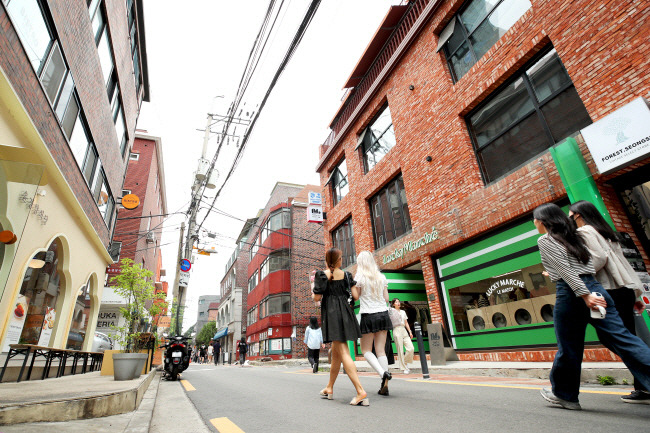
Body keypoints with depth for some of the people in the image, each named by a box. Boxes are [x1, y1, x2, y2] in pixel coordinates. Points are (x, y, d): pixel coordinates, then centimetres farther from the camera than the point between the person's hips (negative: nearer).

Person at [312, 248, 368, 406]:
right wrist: (356, 283, 20)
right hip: (345, 312, 6)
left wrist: (313, 294, 12)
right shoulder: (346, 274, 5)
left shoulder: (322, 274, -5)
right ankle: (329, 389, 31)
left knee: (343, 353, -7)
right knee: (335, 353, 17)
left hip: (331, 313, -5)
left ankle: (361, 392, -15)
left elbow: (317, 298, -9)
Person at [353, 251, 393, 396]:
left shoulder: (359, 277, -7)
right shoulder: (381, 277, 7)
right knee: (381, 350, 8)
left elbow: (356, 296, -5)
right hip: (383, 314, 5)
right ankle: (385, 385, 6)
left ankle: (383, 373, -12)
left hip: (368, 316, -5)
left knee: (366, 350, 8)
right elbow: (386, 298, 9)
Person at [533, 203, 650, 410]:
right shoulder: (573, 236, 19)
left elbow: (565, 269, -14)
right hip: (595, 287, 7)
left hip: (570, 292, -7)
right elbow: (588, 266, 20)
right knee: (623, 338, 4)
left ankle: (564, 394, 21)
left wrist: (585, 295, -16)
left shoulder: (544, 240, -4)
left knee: (568, 348, 5)